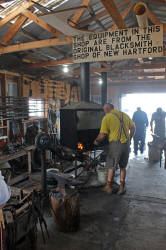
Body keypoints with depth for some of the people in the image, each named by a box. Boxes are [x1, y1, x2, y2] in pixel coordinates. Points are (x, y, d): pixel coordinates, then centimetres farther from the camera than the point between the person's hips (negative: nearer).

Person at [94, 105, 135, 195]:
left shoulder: (106, 117, -6)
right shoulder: (124, 115, 11)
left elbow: (102, 135, -10)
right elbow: (133, 128, 10)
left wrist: (96, 141, 8)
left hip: (115, 144, -5)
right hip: (126, 144, 5)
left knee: (111, 167, 10)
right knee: (123, 167, 17)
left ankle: (108, 187, 23)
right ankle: (122, 187, 24)